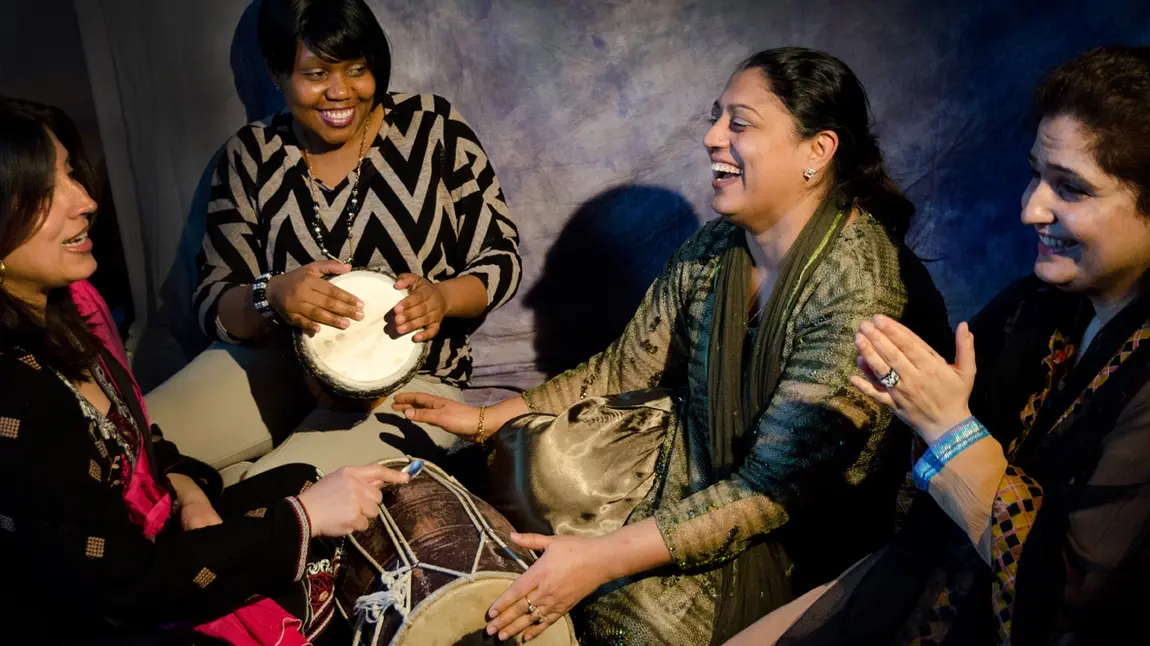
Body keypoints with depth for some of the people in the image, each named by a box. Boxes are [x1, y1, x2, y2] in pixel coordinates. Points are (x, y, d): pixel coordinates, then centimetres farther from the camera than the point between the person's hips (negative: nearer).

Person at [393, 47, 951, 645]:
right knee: (532, 455, -3)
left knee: (615, 597, -20)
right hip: (697, 453, 7)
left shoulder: (859, 295, -28)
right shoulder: (713, 248, -5)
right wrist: (488, 419, -2)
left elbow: (771, 489, -28)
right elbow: (628, 366, 3)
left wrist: (603, 557, -31)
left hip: (801, 536, -6)